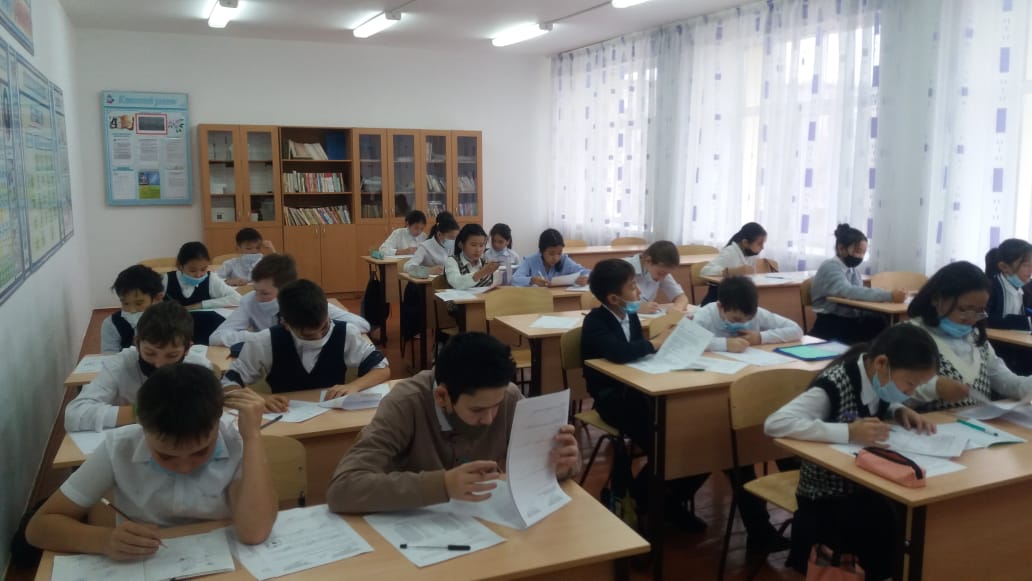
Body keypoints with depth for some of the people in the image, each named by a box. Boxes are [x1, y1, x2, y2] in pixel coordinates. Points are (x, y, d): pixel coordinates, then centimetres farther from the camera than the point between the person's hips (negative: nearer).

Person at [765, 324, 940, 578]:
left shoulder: (876, 380, -5)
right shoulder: (834, 386, -25)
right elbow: (774, 424, -35)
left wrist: (900, 411, -5)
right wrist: (849, 432, -39)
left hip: (865, 488, 6)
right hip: (827, 501, -6)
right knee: (895, 534, -22)